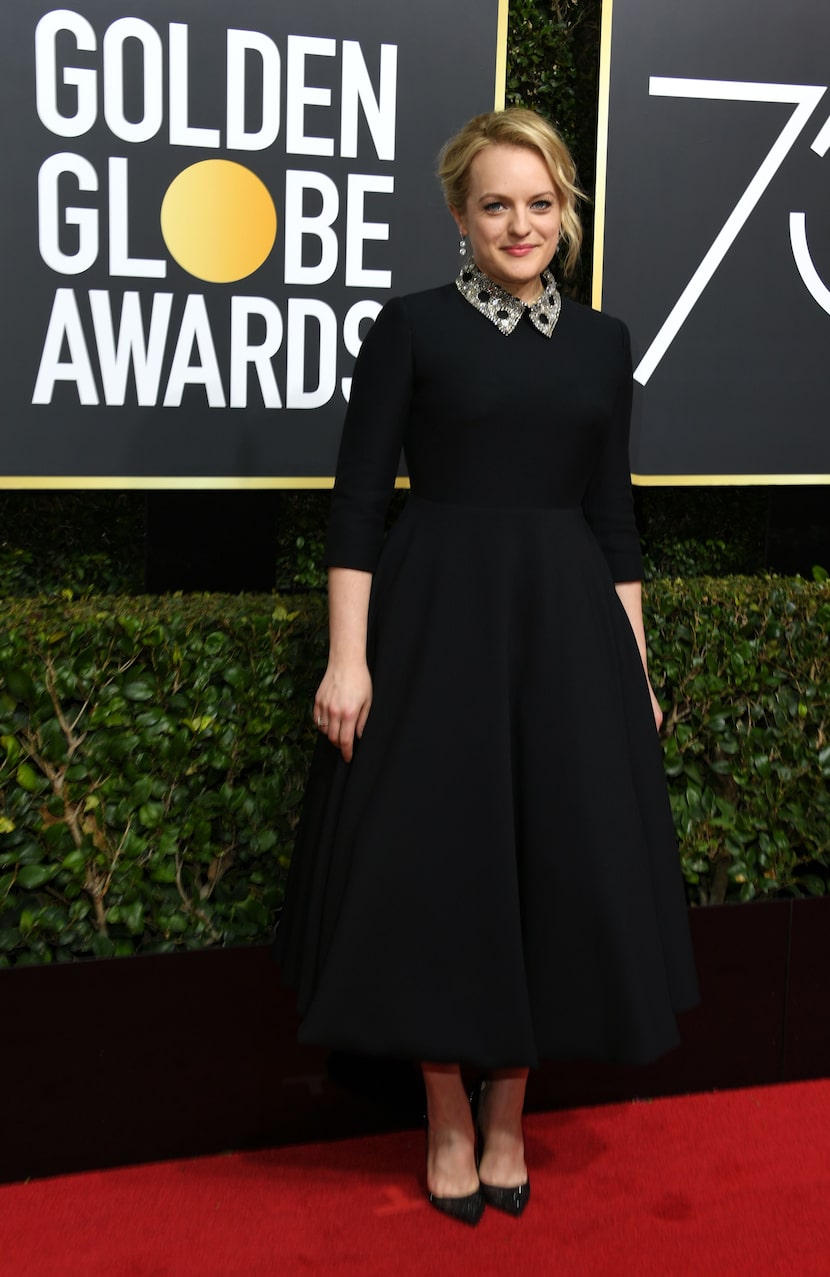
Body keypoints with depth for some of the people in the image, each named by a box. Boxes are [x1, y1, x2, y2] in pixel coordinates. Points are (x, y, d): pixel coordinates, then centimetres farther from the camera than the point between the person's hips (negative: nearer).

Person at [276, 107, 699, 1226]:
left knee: (561, 868, 6)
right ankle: (448, 1121, 23)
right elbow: (357, 502, -5)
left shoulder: (602, 341, 10)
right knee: (438, 867, 2)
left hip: (567, 627, 4)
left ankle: (508, 1115, 26)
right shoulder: (412, 327, -1)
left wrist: (635, 666, 8)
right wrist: (348, 656, -12)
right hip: (436, 621, -3)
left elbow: (614, 514, 11)